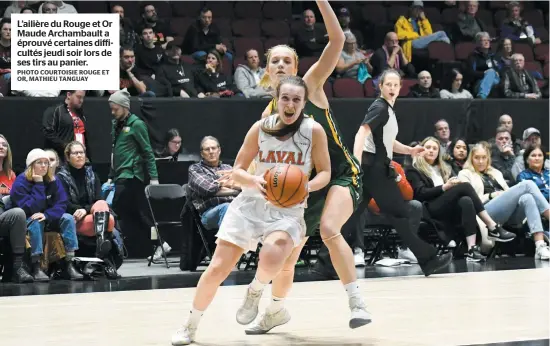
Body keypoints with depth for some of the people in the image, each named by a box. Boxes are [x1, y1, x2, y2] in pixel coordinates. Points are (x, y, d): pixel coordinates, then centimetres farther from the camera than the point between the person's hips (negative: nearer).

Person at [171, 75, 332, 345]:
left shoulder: (314, 131, -8)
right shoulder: (261, 128, -4)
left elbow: (324, 172, 0)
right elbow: (237, 171, 2)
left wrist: (306, 186, -22)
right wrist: (255, 181, -21)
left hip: (288, 210, -2)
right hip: (250, 204, 2)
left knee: (271, 260, -33)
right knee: (217, 268, -2)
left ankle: (255, 291, 4)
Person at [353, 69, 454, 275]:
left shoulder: (388, 109, 19)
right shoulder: (379, 108, -10)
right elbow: (361, 134, -23)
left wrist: (409, 150, 18)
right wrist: (356, 163, -35)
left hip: (376, 167, 10)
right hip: (374, 167, -10)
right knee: (398, 213, -6)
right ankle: (428, 260, -4)